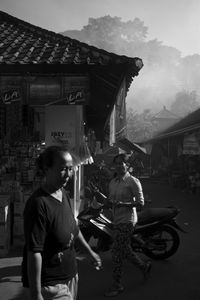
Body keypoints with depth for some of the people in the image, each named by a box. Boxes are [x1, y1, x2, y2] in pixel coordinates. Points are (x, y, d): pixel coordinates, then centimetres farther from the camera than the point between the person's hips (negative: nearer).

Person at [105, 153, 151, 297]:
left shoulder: (133, 181, -10)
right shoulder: (112, 182, 12)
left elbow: (141, 202, -13)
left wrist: (123, 204, -24)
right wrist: (109, 203, -4)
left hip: (127, 220, -8)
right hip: (117, 220, 8)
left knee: (117, 252, -6)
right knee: (125, 249, 17)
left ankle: (117, 285, 7)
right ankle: (144, 266, 40)